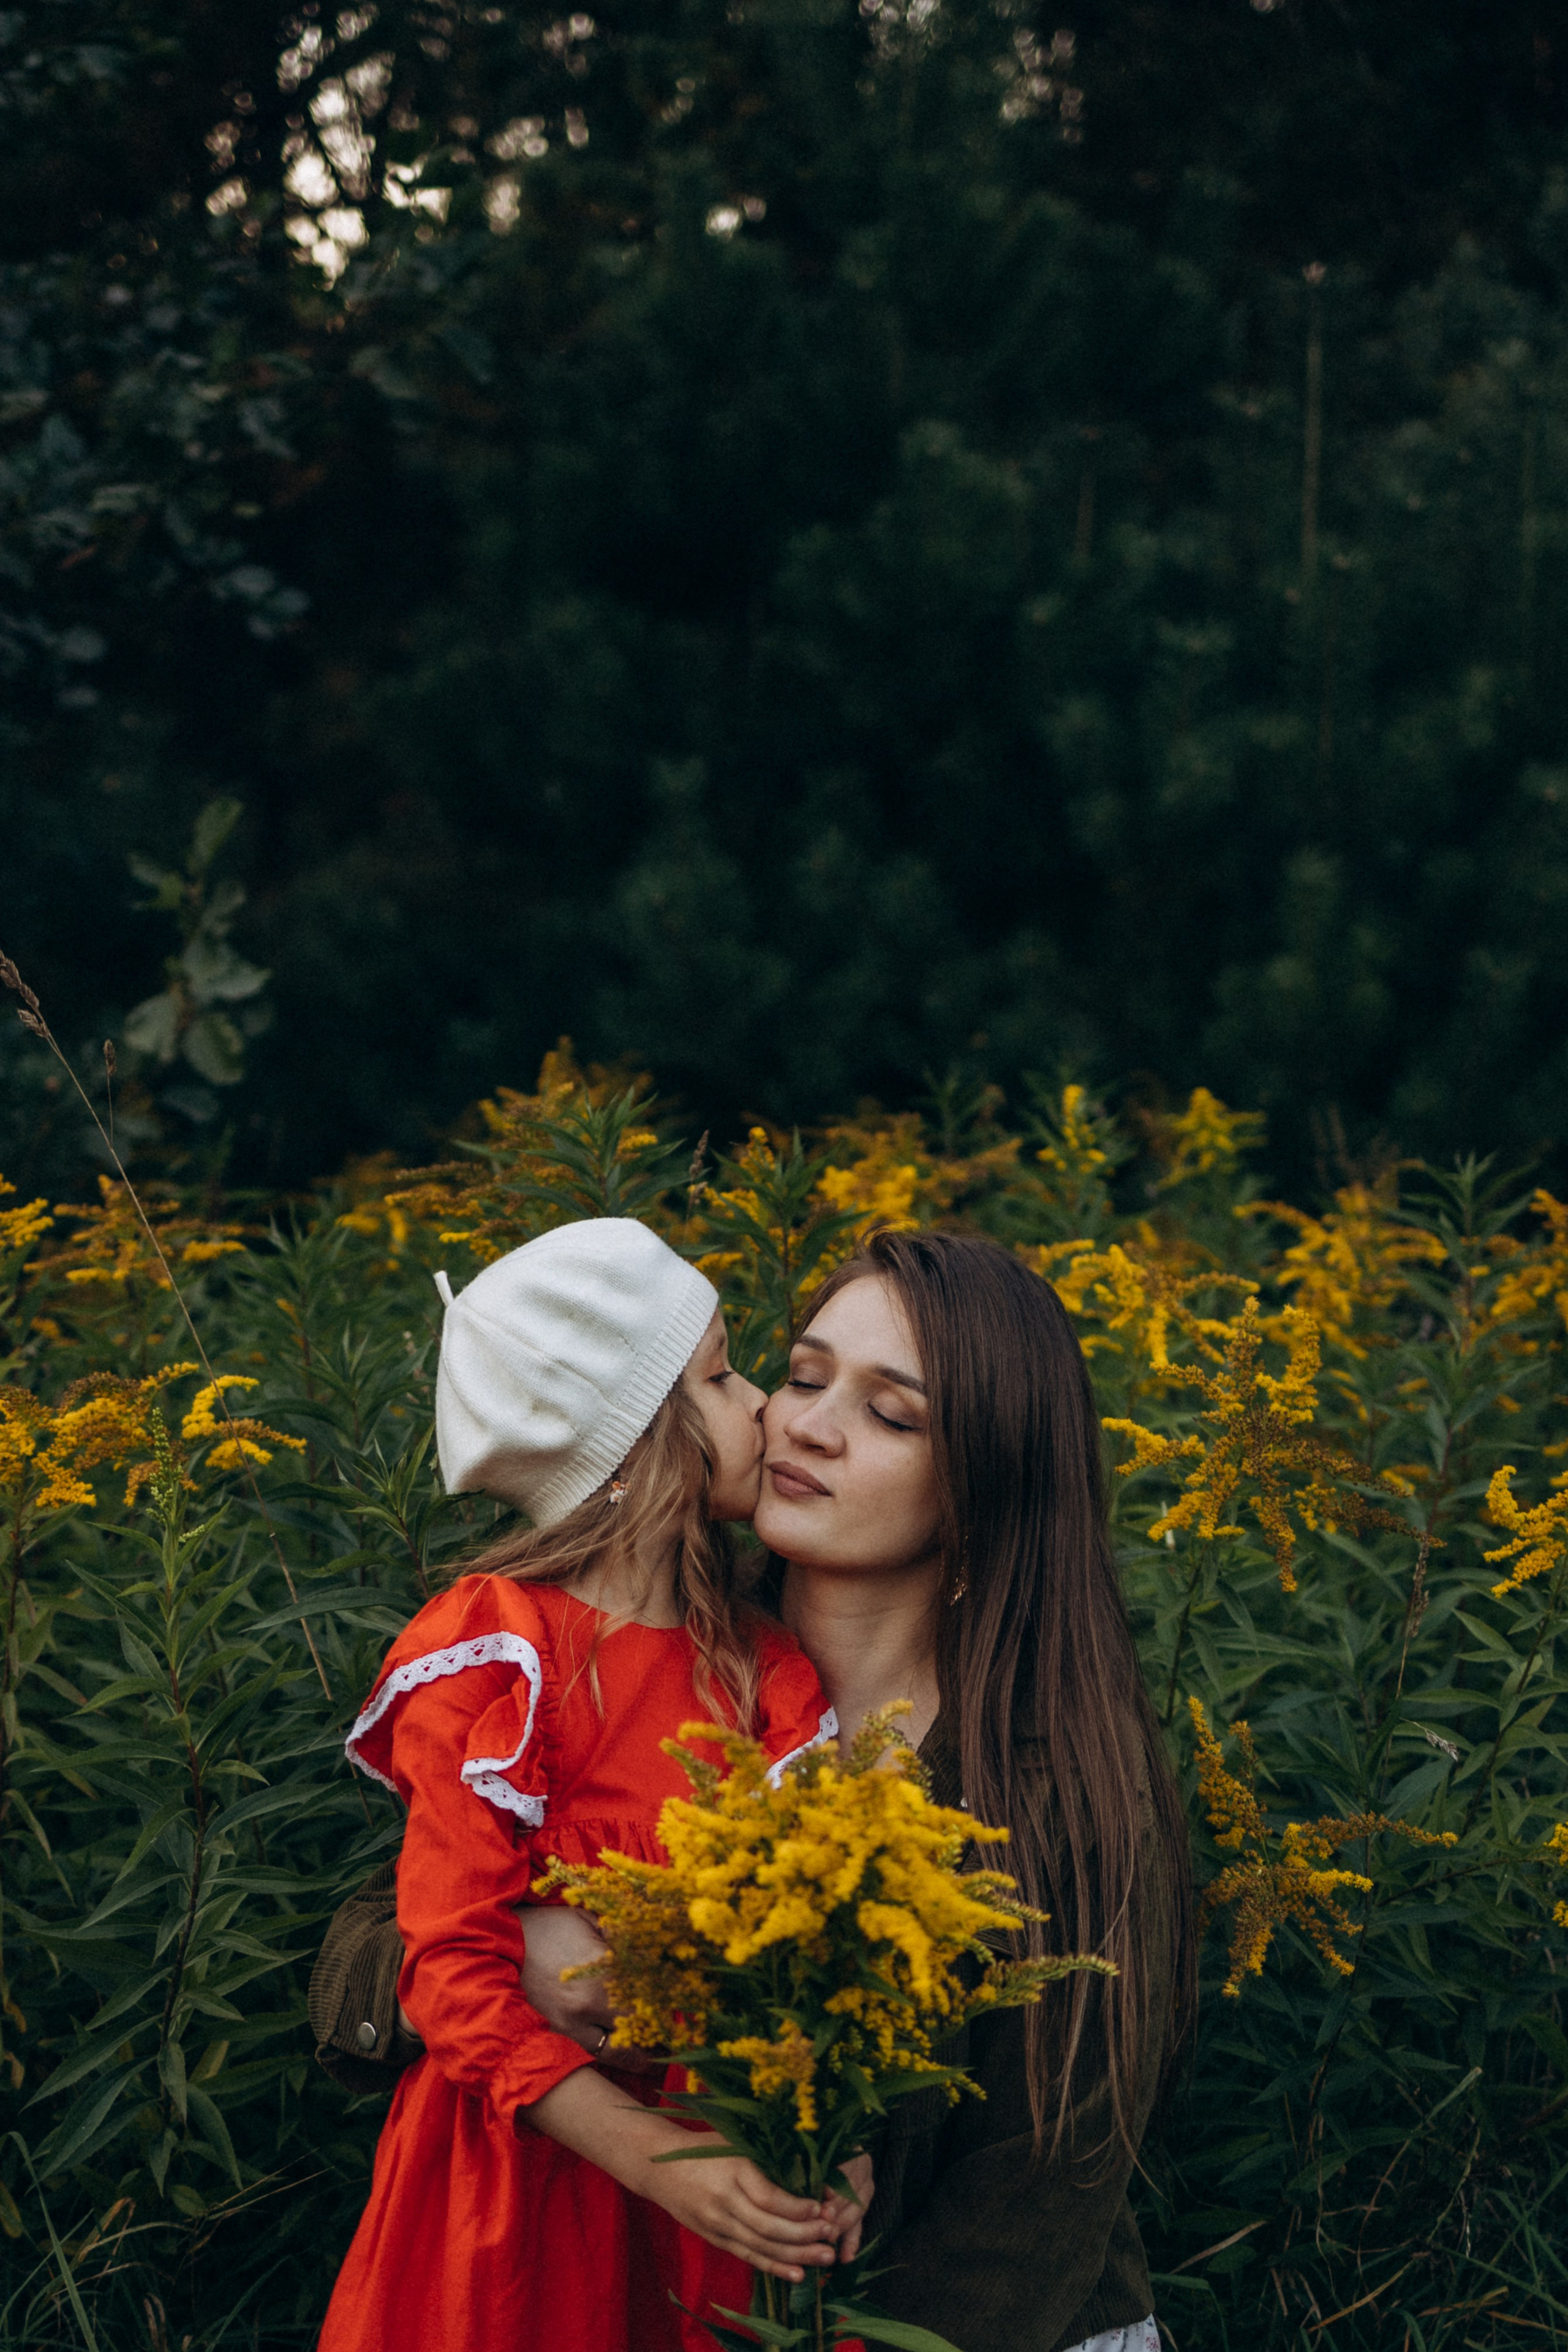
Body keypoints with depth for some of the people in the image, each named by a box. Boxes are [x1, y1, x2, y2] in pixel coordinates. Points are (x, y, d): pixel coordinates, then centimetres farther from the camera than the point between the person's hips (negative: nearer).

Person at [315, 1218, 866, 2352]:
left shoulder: (769, 1670, 2)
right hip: (533, 2166, -4)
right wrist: (659, 2161, -25)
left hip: (734, 2175, 4)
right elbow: (456, 1966, -15)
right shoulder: (498, 1655, -13)